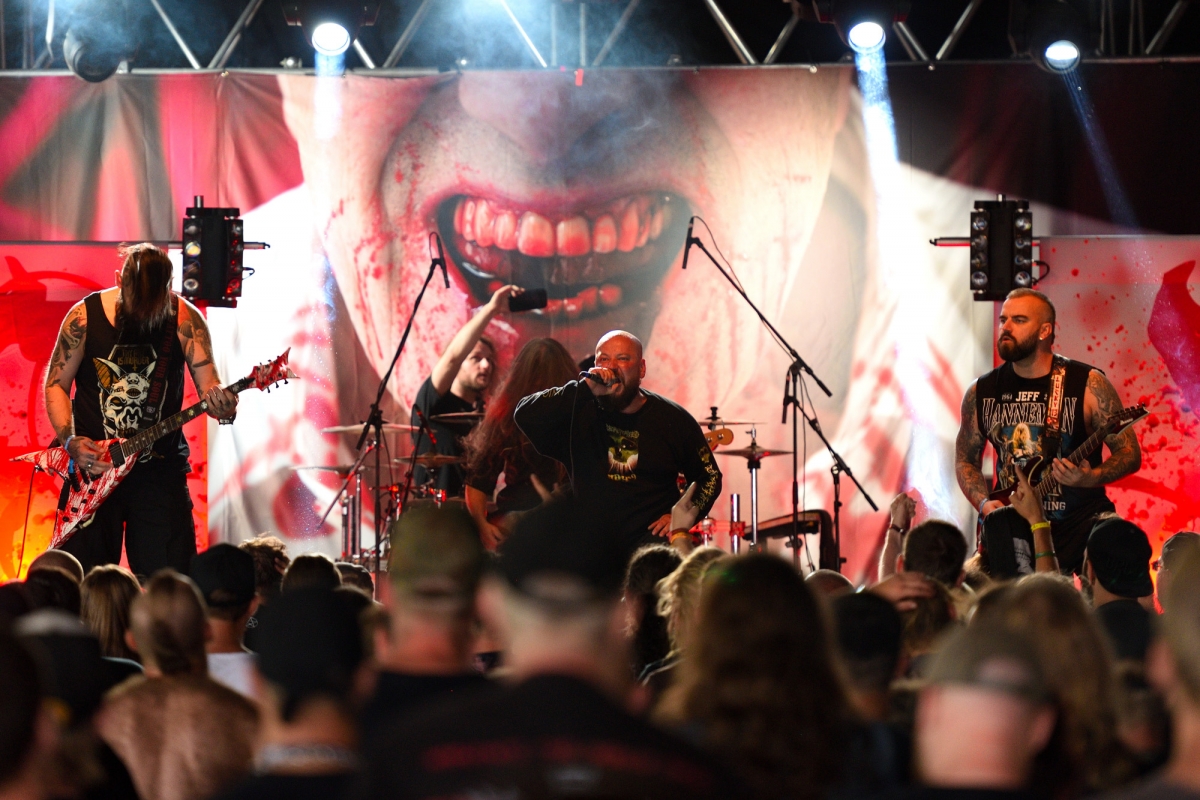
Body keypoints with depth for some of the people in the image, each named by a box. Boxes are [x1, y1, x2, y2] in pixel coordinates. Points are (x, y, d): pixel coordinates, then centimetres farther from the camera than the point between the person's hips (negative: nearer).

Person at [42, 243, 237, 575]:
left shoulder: (184, 318, -5)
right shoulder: (84, 317, -6)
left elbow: (209, 385, -9)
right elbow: (56, 383, 3)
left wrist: (221, 405, -34)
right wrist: (71, 442, -12)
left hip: (159, 470, 0)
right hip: (92, 465, 0)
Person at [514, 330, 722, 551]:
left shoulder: (674, 420, 6)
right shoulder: (579, 413, 3)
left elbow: (709, 477, 16)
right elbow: (524, 415, -14)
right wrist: (584, 389, -21)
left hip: (652, 537, -2)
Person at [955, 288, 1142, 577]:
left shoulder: (1088, 385, -4)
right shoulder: (982, 393, 7)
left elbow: (1130, 453, -2)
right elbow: (965, 459, 19)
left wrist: (1091, 478, -22)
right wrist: (984, 504, 1)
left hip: (1082, 521, -3)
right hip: (1014, 529, 3)